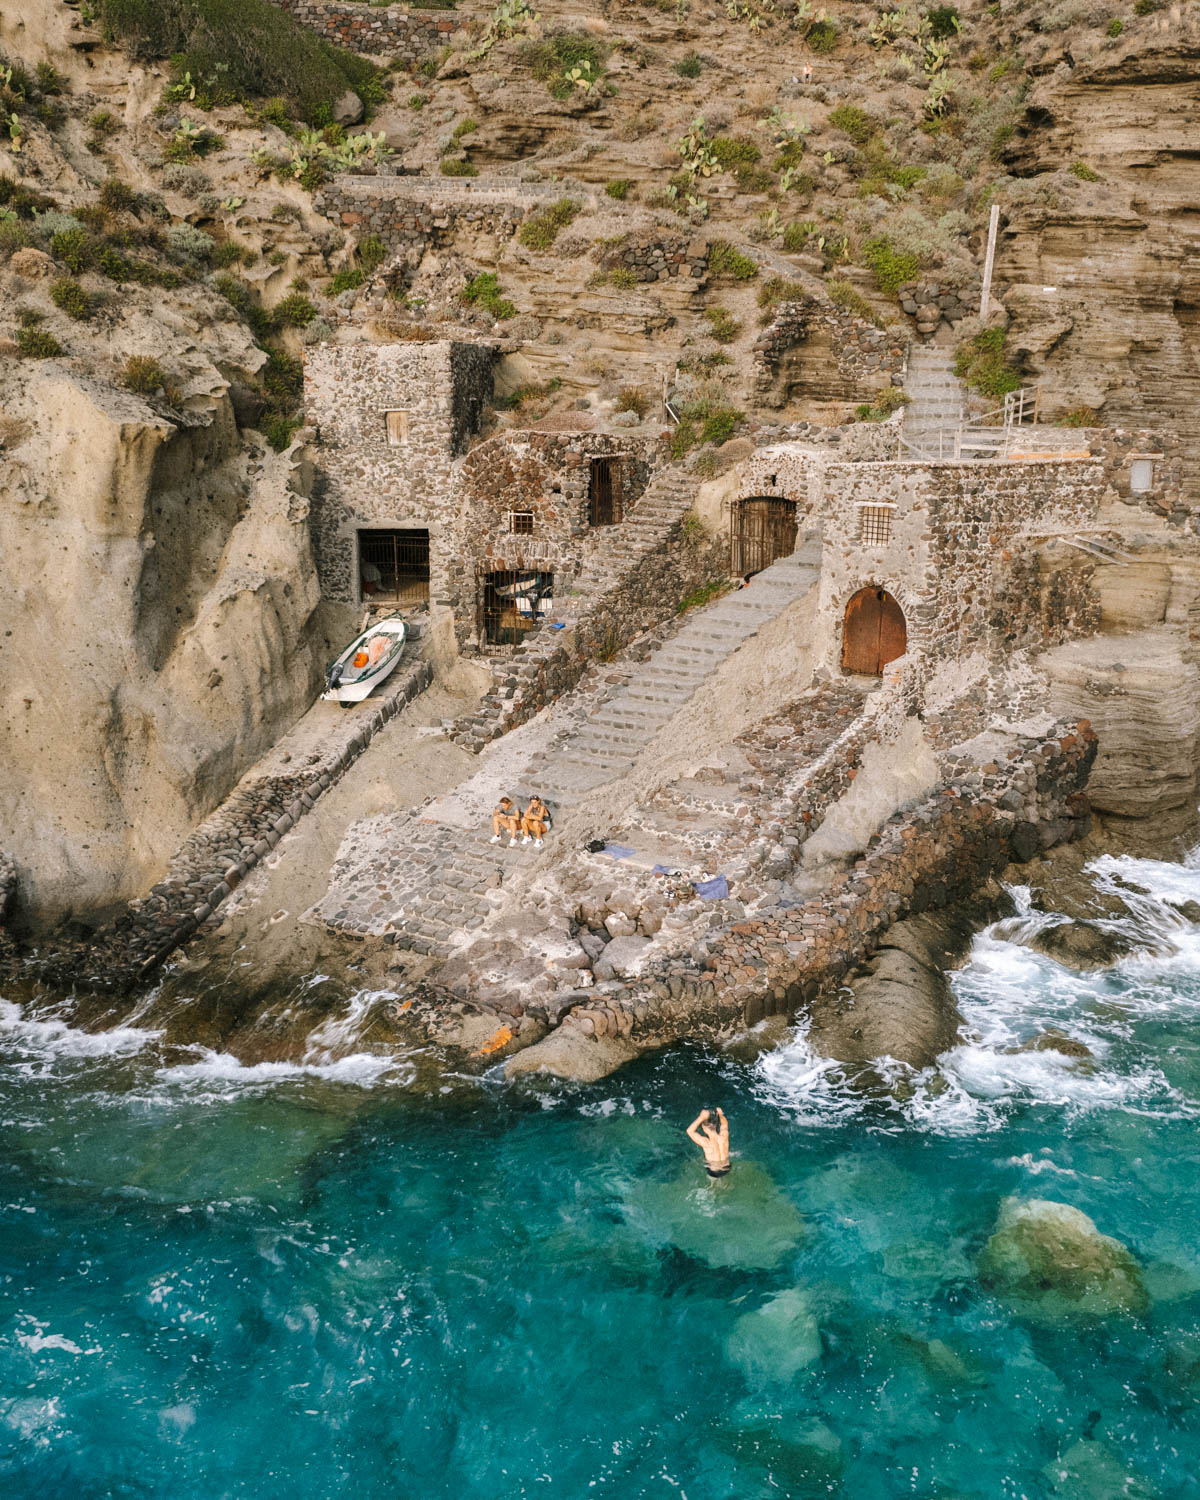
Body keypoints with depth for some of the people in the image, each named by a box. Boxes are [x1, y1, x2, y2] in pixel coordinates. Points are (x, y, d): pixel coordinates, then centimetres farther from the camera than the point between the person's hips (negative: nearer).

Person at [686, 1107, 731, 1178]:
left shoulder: (707, 1143, -34)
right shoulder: (724, 1136, -22)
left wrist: (701, 1118, -39)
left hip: (713, 1173, -3)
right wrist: (720, 1115, -19)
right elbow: (725, 1124, 1)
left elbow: (690, 1131, -31)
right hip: (726, 1170, 3)